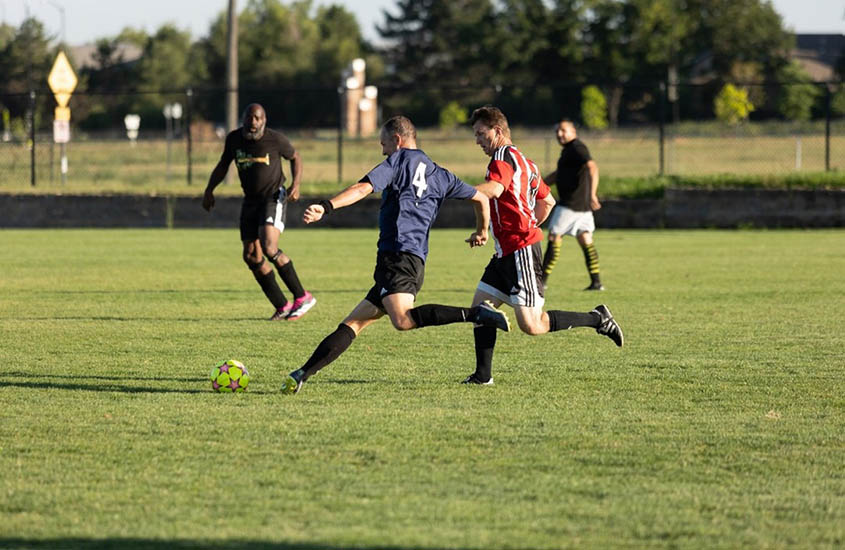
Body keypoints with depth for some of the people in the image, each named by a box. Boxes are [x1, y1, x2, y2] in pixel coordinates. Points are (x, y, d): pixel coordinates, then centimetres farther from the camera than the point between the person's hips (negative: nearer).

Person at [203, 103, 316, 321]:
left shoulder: (276, 139, -12)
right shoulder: (234, 139, -1)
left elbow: (295, 157, 5)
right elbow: (223, 165, 15)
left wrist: (296, 184, -10)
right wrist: (209, 190, 6)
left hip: (273, 198, -6)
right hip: (250, 201, 6)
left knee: (269, 247, -25)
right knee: (252, 256, 0)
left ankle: (302, 297, -16)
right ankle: (282, 307, 10)